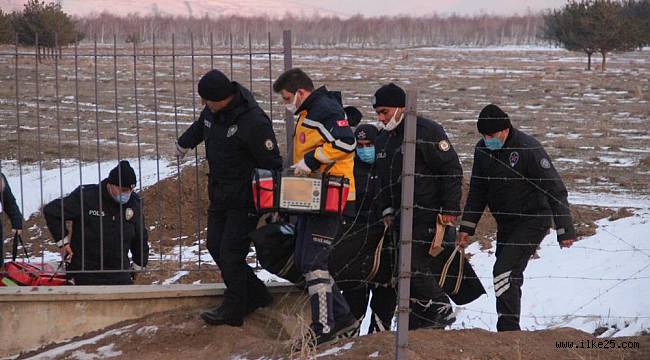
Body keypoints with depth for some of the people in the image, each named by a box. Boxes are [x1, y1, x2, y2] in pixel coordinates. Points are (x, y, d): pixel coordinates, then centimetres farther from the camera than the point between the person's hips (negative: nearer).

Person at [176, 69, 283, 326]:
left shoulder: (253, 122, -25)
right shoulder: (212, 112, -1)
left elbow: (271, 164, -22)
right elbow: (199, 128, 25)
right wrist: (183, 144, 43)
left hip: (244, 201, -9)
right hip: (219, 196, 9)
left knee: (231, 252, -7)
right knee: (215, 247, 11)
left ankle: (233, 310, 7)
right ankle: (257, 295, 22)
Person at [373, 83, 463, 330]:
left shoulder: (427, 131, -10)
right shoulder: (383, 140, 15)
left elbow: (452, 170, -12)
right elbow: (384, 180, 25)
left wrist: (450, 209, -14)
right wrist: (387, 210, 13)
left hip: (428, 214, -8)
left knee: (414, 265, -17)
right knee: (407, 270, 7)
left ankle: (439, 309, -2)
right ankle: (417, 323, 14)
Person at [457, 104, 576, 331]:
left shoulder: (528, 148, -20)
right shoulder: (482, 150, 1)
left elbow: (555, 189, -17)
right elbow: (477, 191, 13)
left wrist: (565, 230, -17)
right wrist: (466, 228, 8)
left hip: (532, 222, -7)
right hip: (505, 224, 7)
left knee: (504, 272, -18)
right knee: (509, 277, 10)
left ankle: (508, 330, -15)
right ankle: (509, 329, 21)